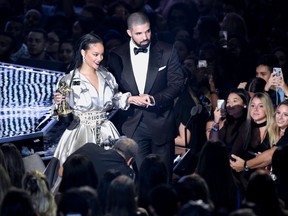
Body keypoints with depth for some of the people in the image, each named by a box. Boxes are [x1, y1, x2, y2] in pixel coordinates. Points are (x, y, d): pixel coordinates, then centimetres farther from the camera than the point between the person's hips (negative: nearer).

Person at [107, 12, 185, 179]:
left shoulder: (167, 52, 0)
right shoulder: (117, 56, 3)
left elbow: (178, 83, -2)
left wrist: (154, 99, -16)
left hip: (160, 123, 0)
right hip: (132, 126, 0)